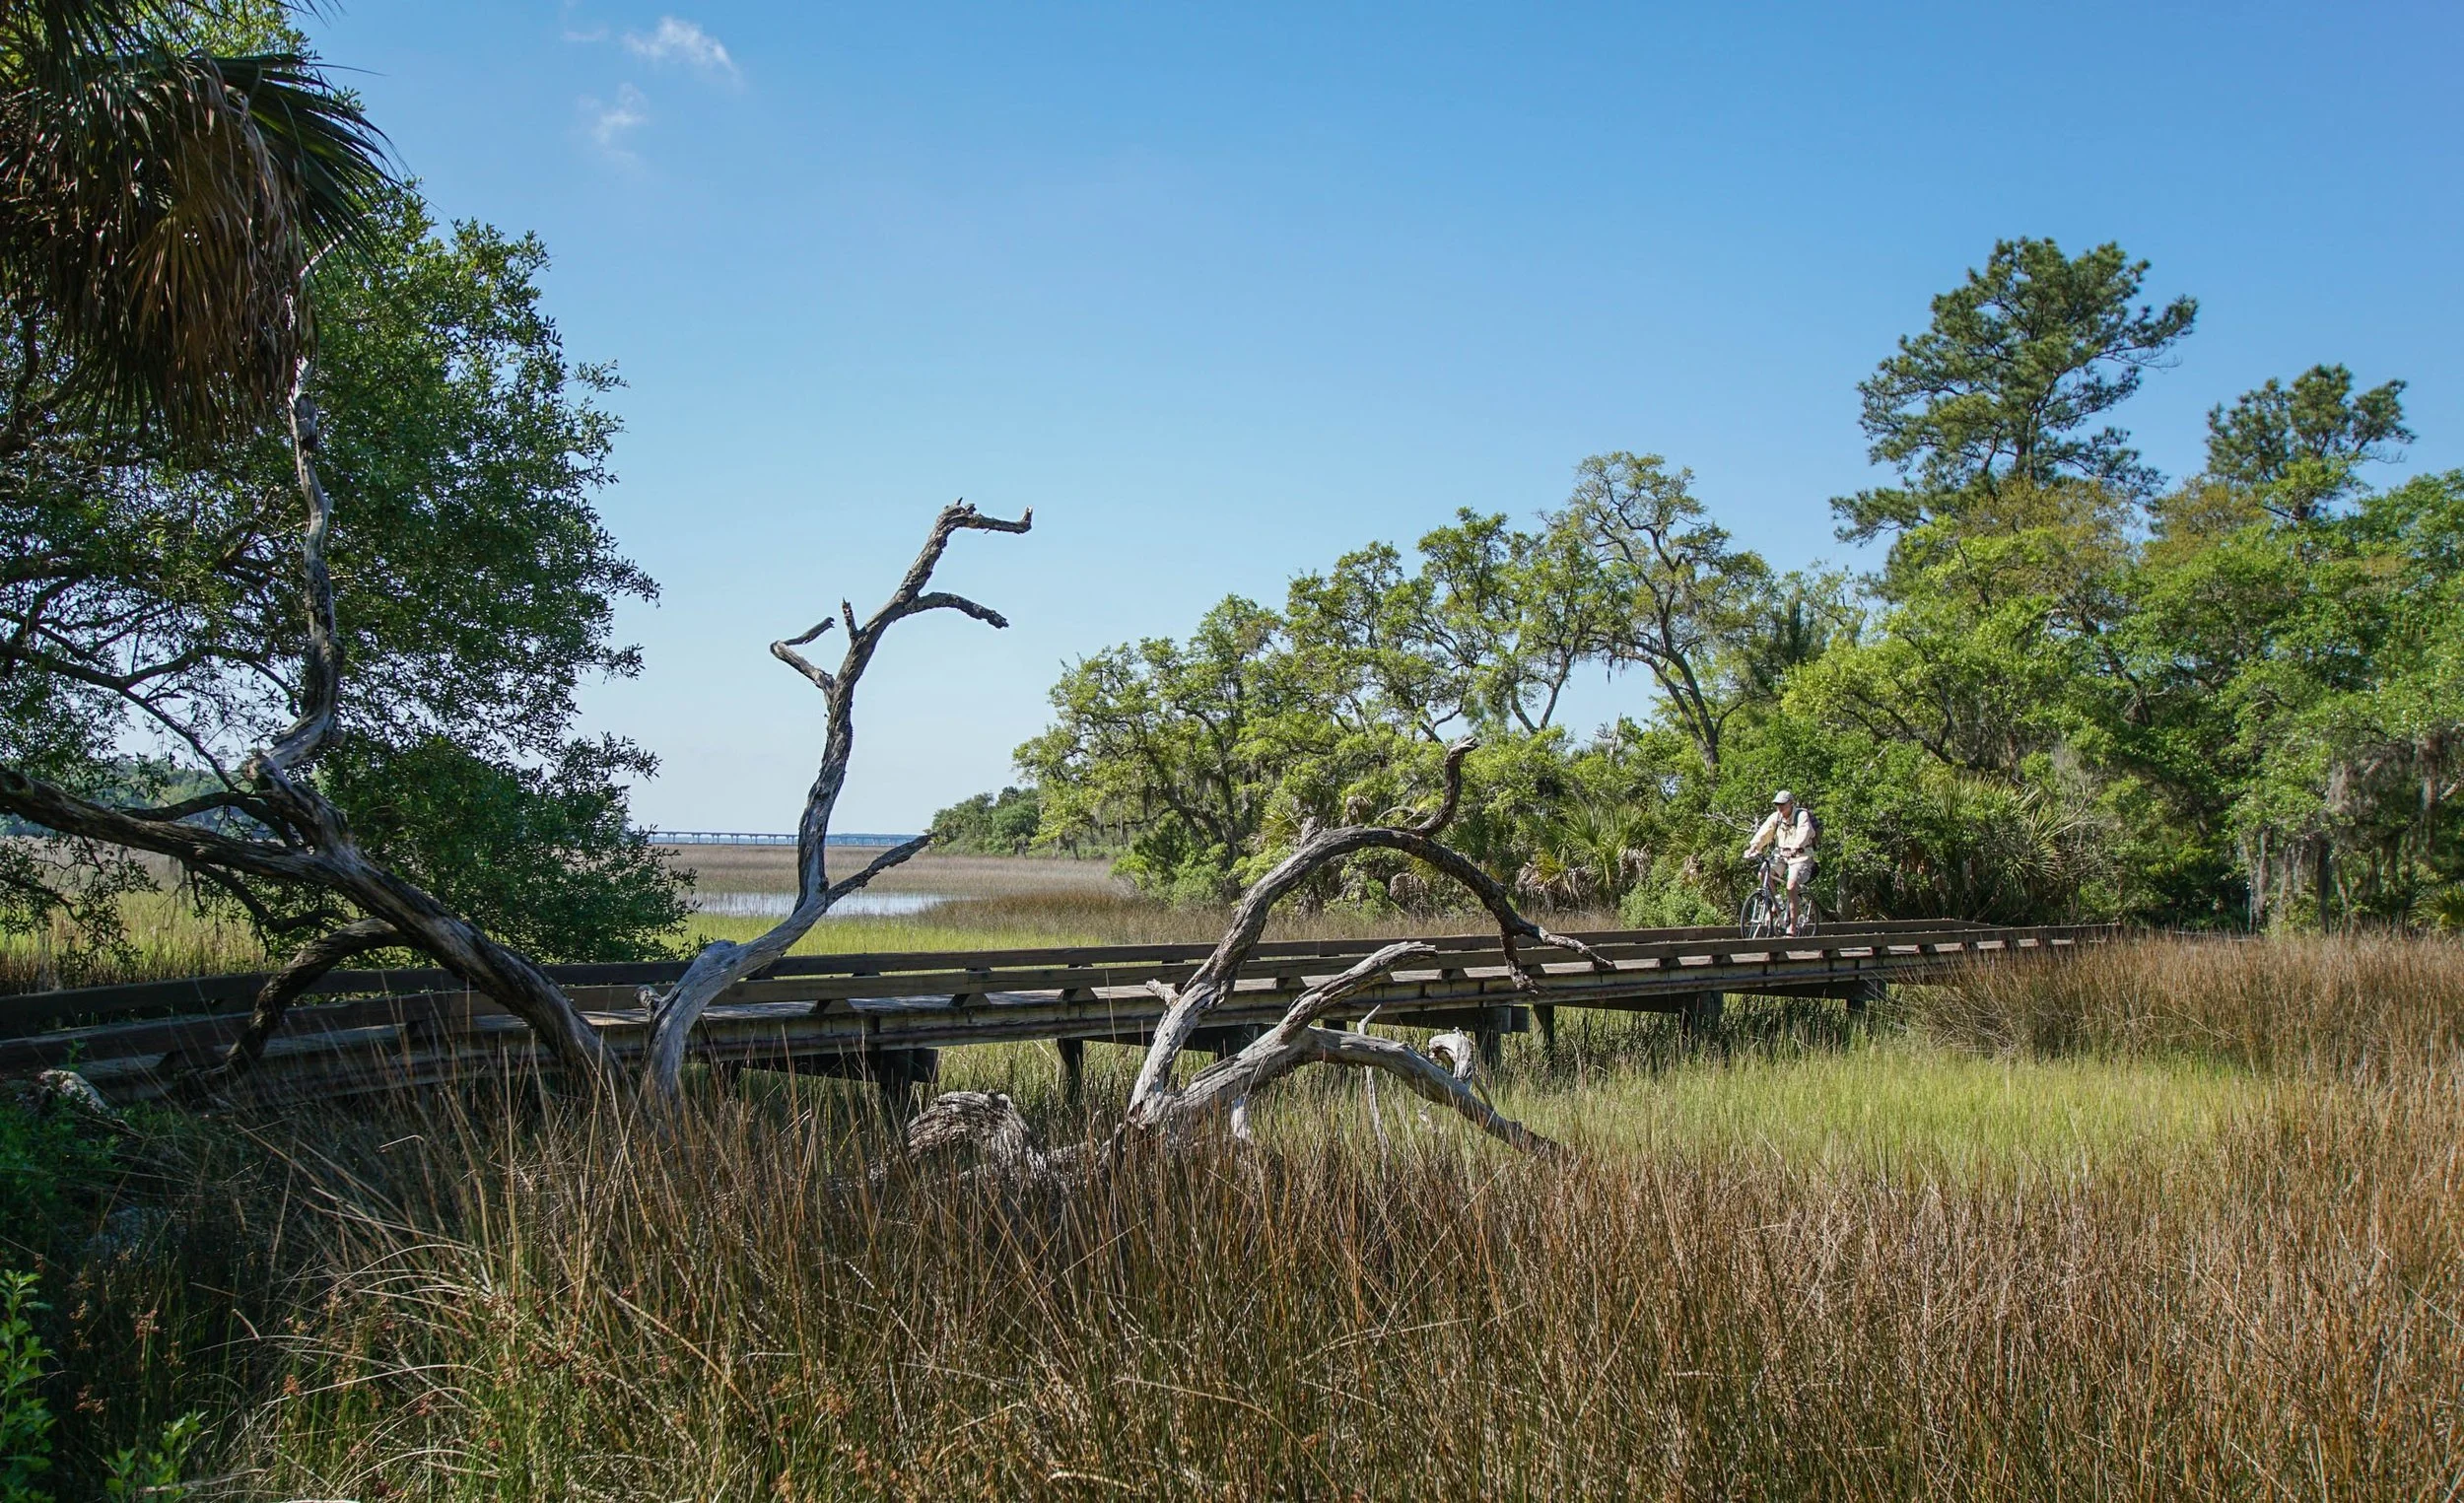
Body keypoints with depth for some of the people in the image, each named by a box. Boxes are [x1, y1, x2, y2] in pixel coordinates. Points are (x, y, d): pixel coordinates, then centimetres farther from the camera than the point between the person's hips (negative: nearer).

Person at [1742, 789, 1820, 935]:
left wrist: (1795, 849, -47)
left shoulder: (1802, 815, -13)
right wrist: (1753, 847, -25)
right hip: (1781, 855, 6)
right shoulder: (1775, 817, 2)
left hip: (1800, 856, -6)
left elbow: (1803, 833, -30)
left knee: (1791, 886, -24)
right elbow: (1764, 832, -9)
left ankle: (1792, 927, -18)